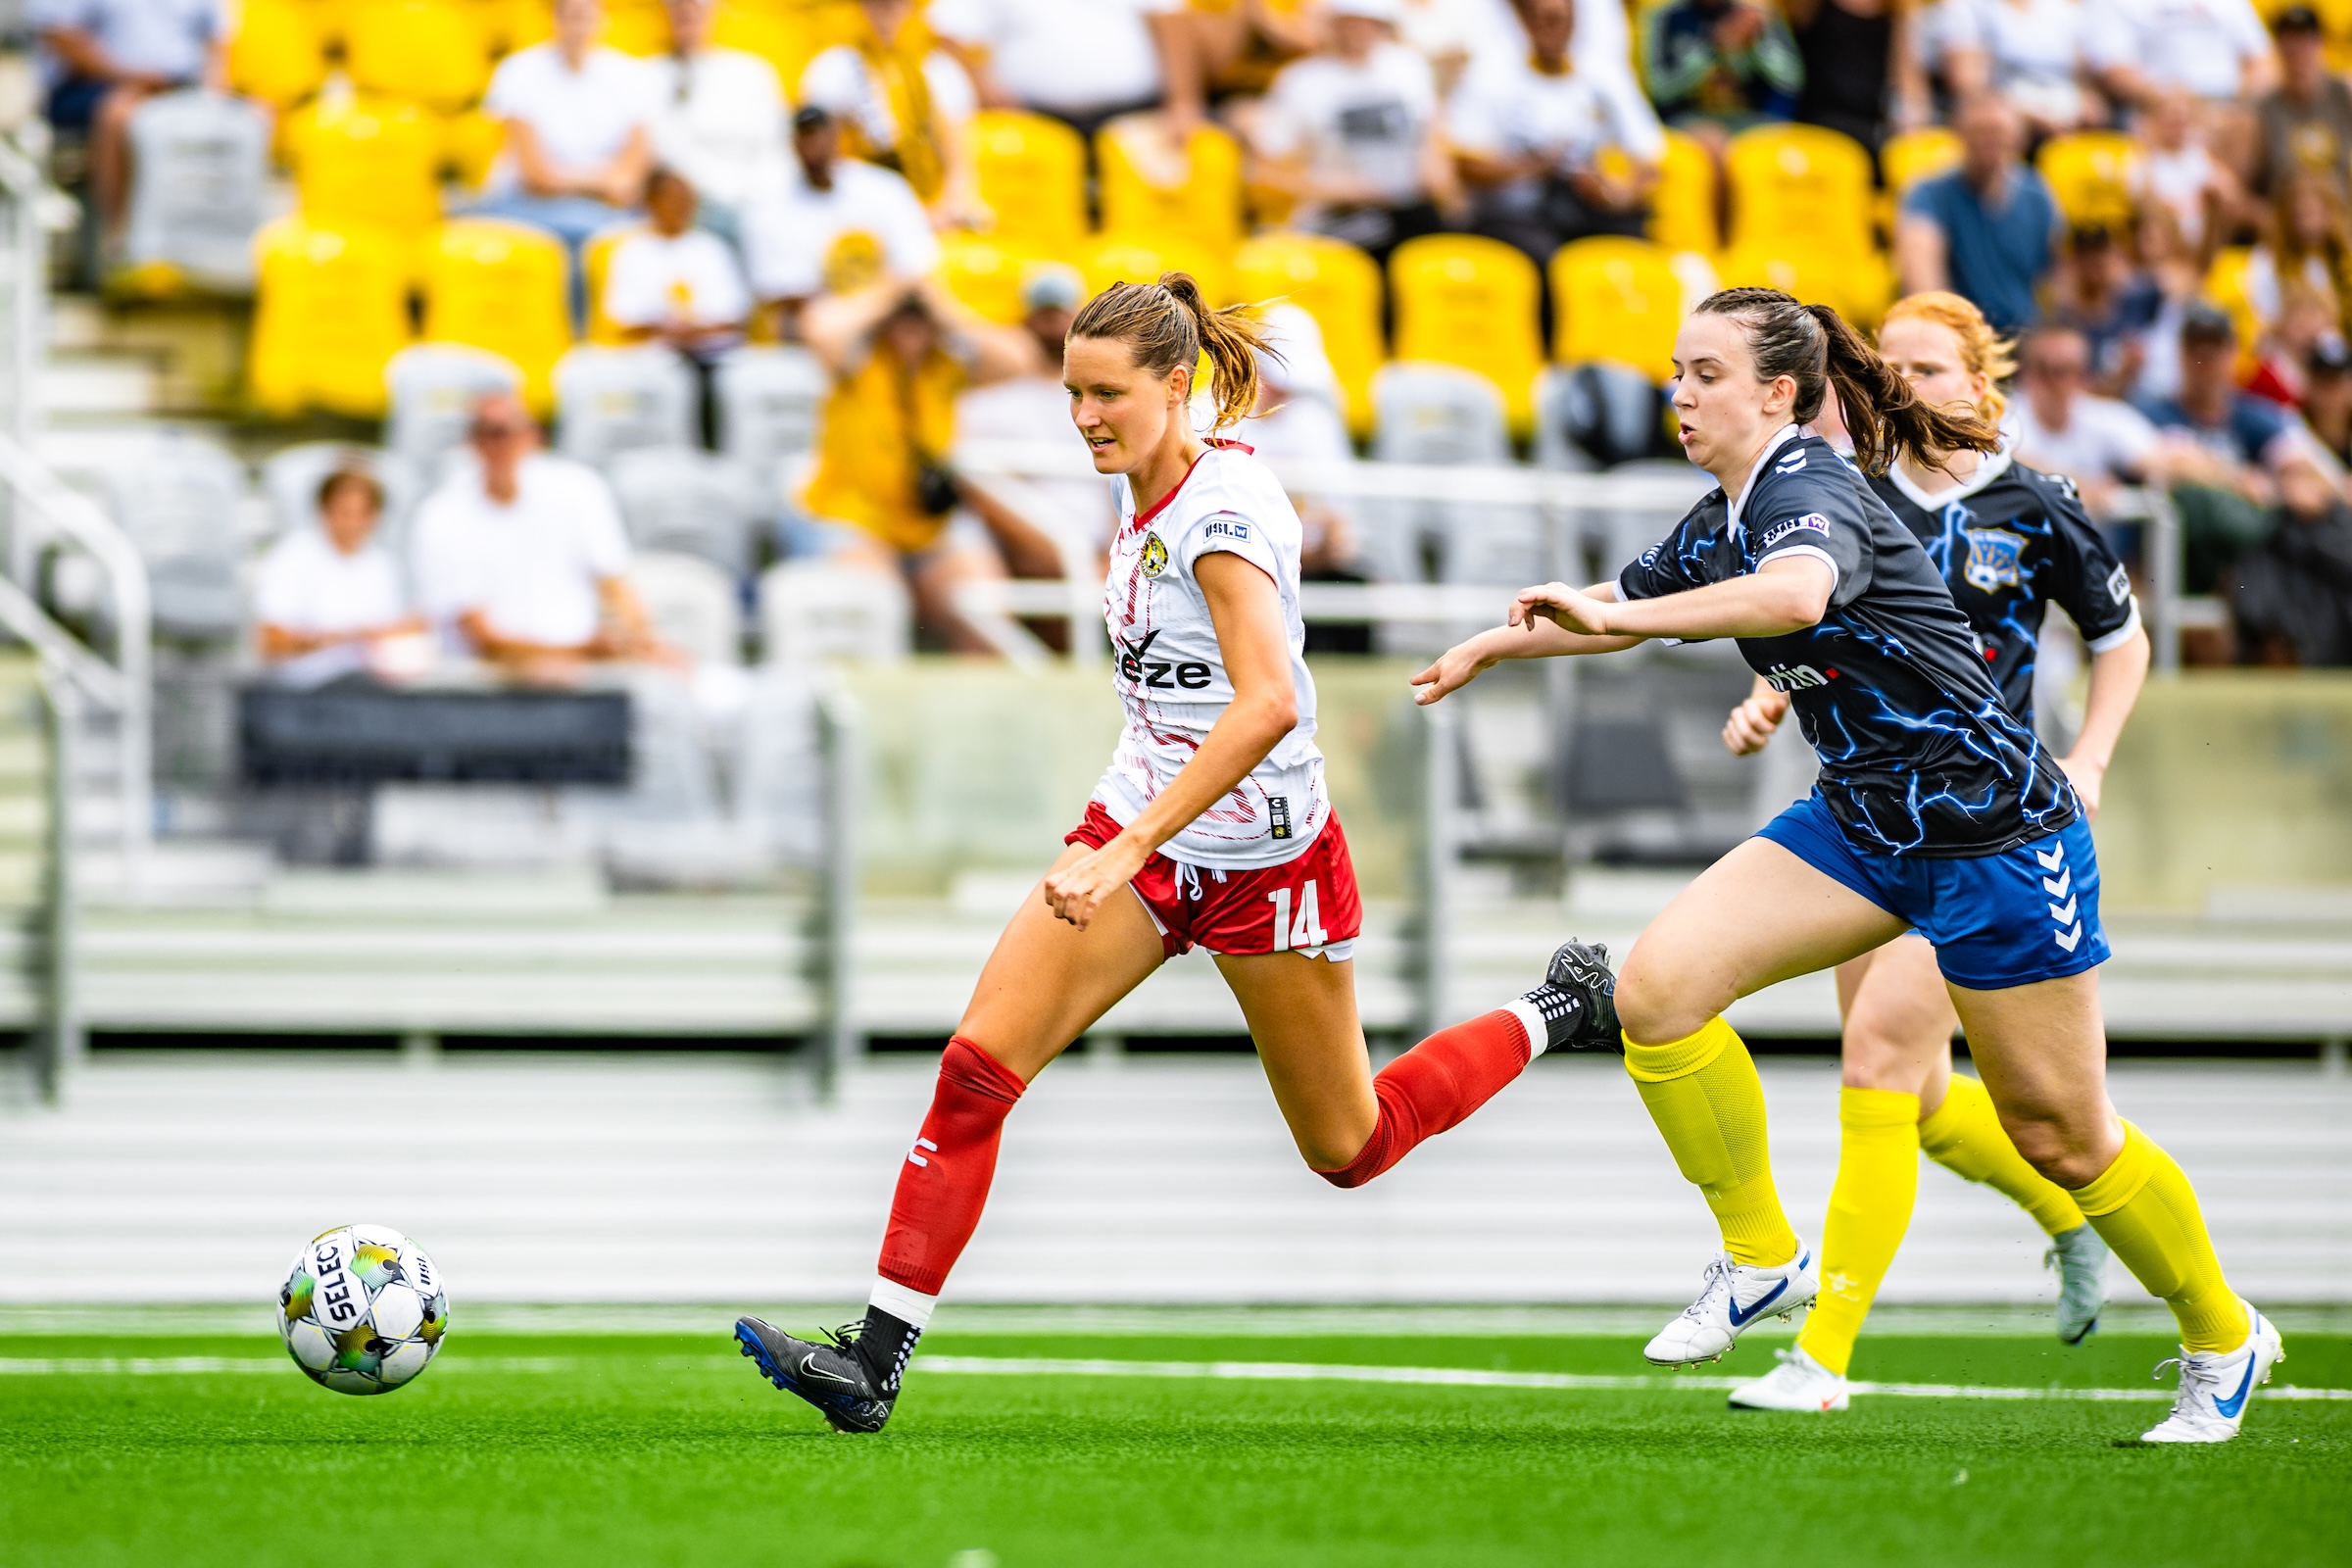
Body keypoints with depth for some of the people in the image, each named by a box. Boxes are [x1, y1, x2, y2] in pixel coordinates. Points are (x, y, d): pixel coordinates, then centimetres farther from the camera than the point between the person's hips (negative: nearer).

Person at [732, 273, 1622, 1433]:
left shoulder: (1224, 508, -23)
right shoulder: (1146, 492, 3)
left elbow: (1269, 701, -35)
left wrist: (1129, 850, -39)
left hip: (1263, 863, -7)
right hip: (1141, 832, 7)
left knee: (1347, 1150, 10)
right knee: (977, 1065, -12)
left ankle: (1559, 1014, 34)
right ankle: (876, 1361, -15)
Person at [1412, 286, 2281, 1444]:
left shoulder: (1808, 493, -21)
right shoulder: (1723, 519, 6)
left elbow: (1797, 594, -46)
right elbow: (1629, 600, 27)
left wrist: (1614, 614, -49)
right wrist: (1493, 645, 33)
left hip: (1992, 827, -8)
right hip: (1861, 820, 8)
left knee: (2061, 1135, 1)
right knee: (1660, 983, -11)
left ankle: (2223, 1339, 23)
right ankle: (1760, 1257, 4)